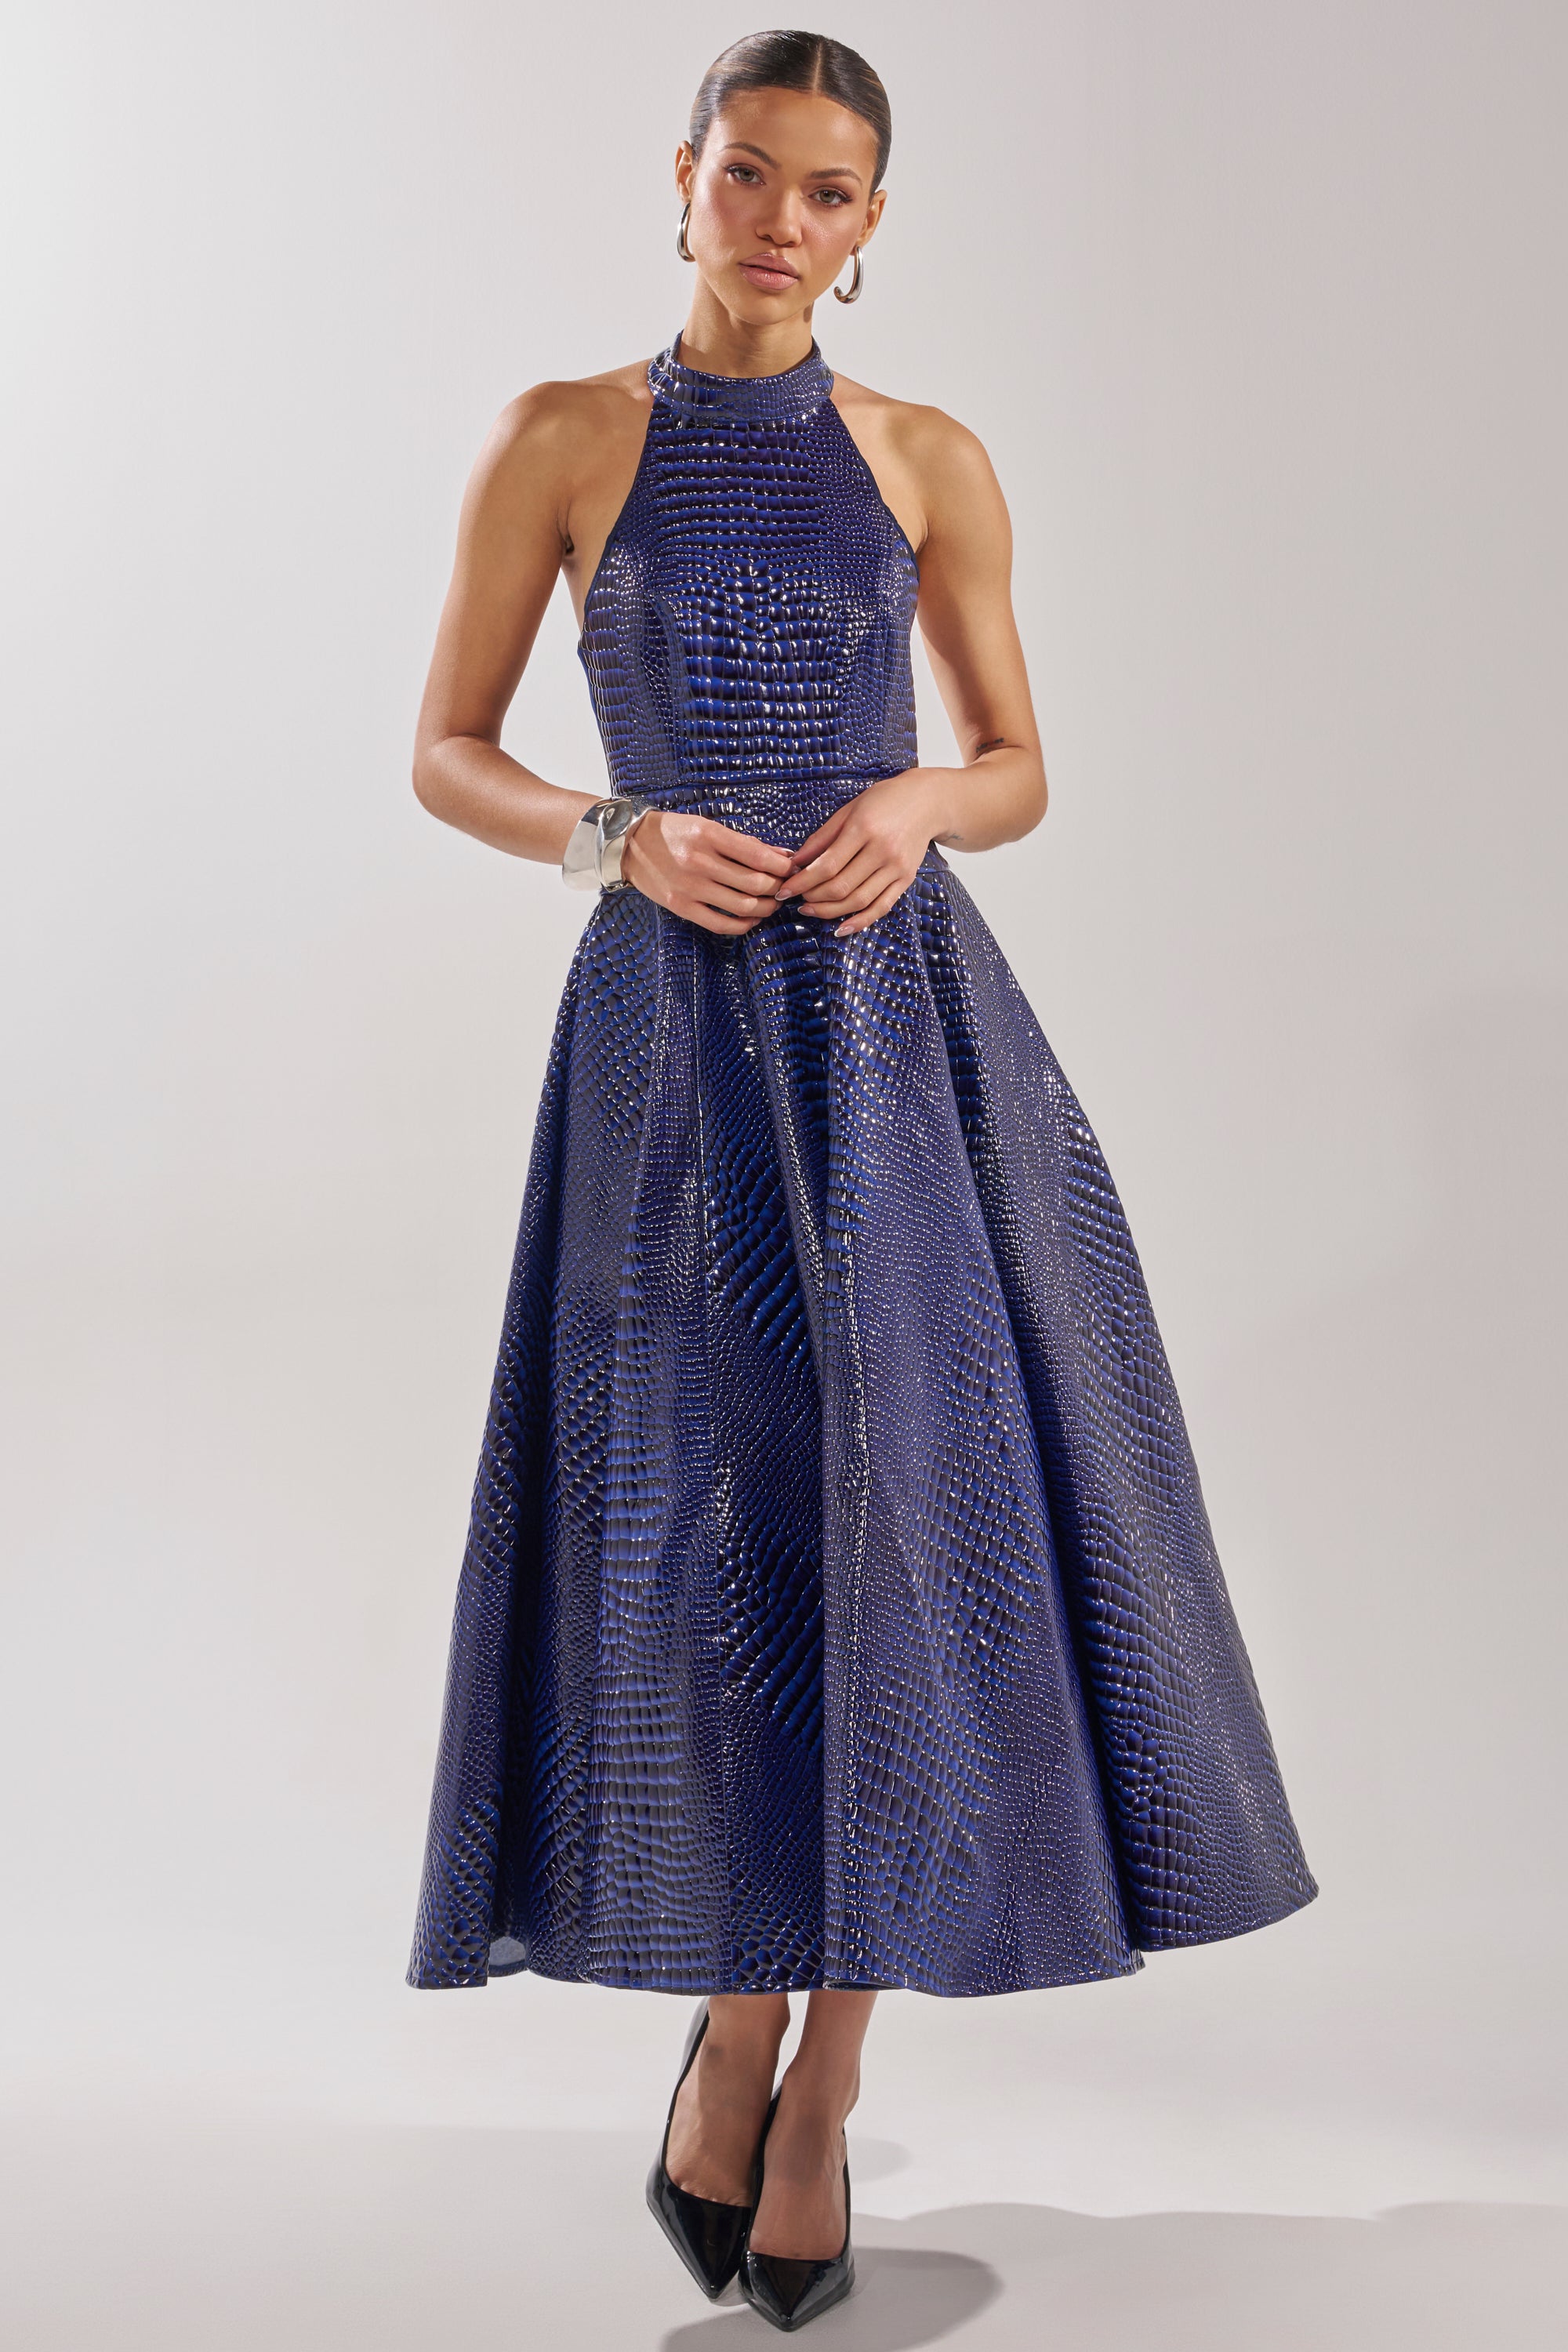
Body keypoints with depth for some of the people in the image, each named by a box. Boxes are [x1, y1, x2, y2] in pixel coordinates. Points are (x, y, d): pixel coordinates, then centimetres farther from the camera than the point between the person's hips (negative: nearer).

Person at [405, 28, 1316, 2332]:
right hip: (673, 1019, -1)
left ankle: (816, 2078, 11)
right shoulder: (563, 439, 5)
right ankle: (732, 2023, 22)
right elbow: (448, 753, 5)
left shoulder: (932, 461, 9)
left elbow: (1019, 767, 12)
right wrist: (621, 839, -13)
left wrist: (917, 806, -10)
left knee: (908, 1504, -4)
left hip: (905, 1017, 1)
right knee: (707, 1518, 0)